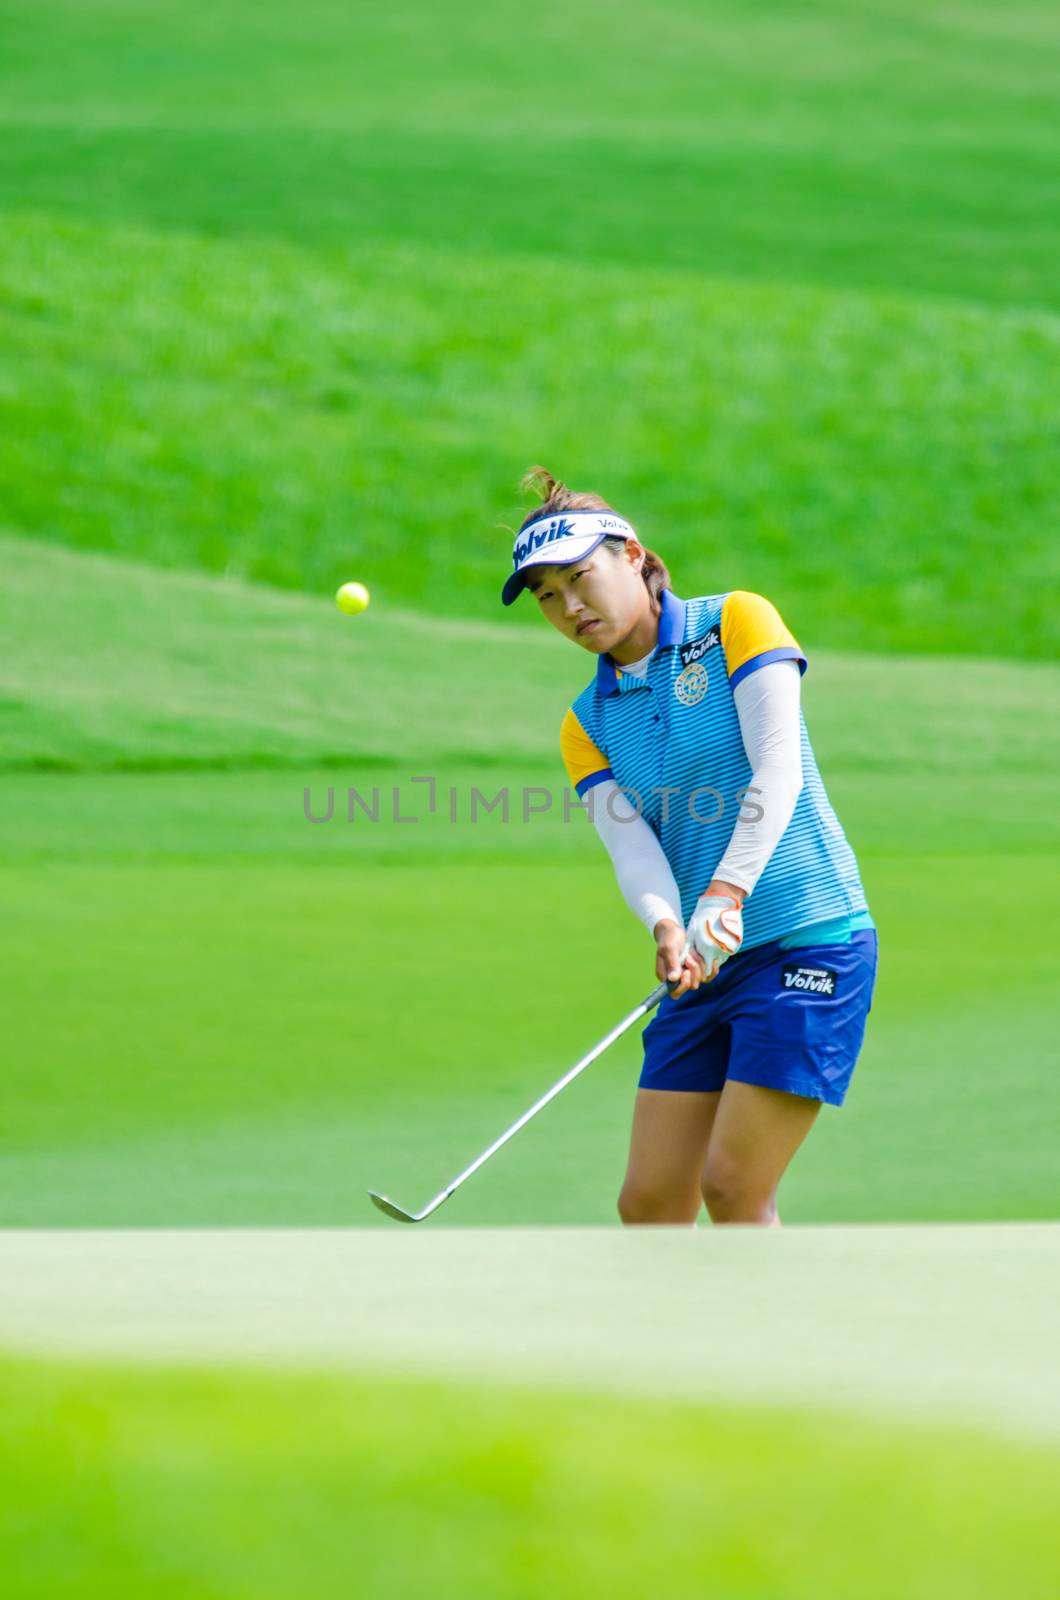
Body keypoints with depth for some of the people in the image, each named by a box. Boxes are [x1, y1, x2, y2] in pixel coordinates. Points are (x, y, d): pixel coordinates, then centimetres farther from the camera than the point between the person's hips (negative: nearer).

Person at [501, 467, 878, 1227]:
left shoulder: (736, 623, -2)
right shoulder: (588, 723, 12)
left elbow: (778, 774, -15)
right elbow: (630, 845, -5)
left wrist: (728, 892, -30)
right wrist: (668, 928, -27)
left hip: (808, 941, -6)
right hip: (705, 968, 6)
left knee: (733, 1187, -12)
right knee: (649, 1203, 2)